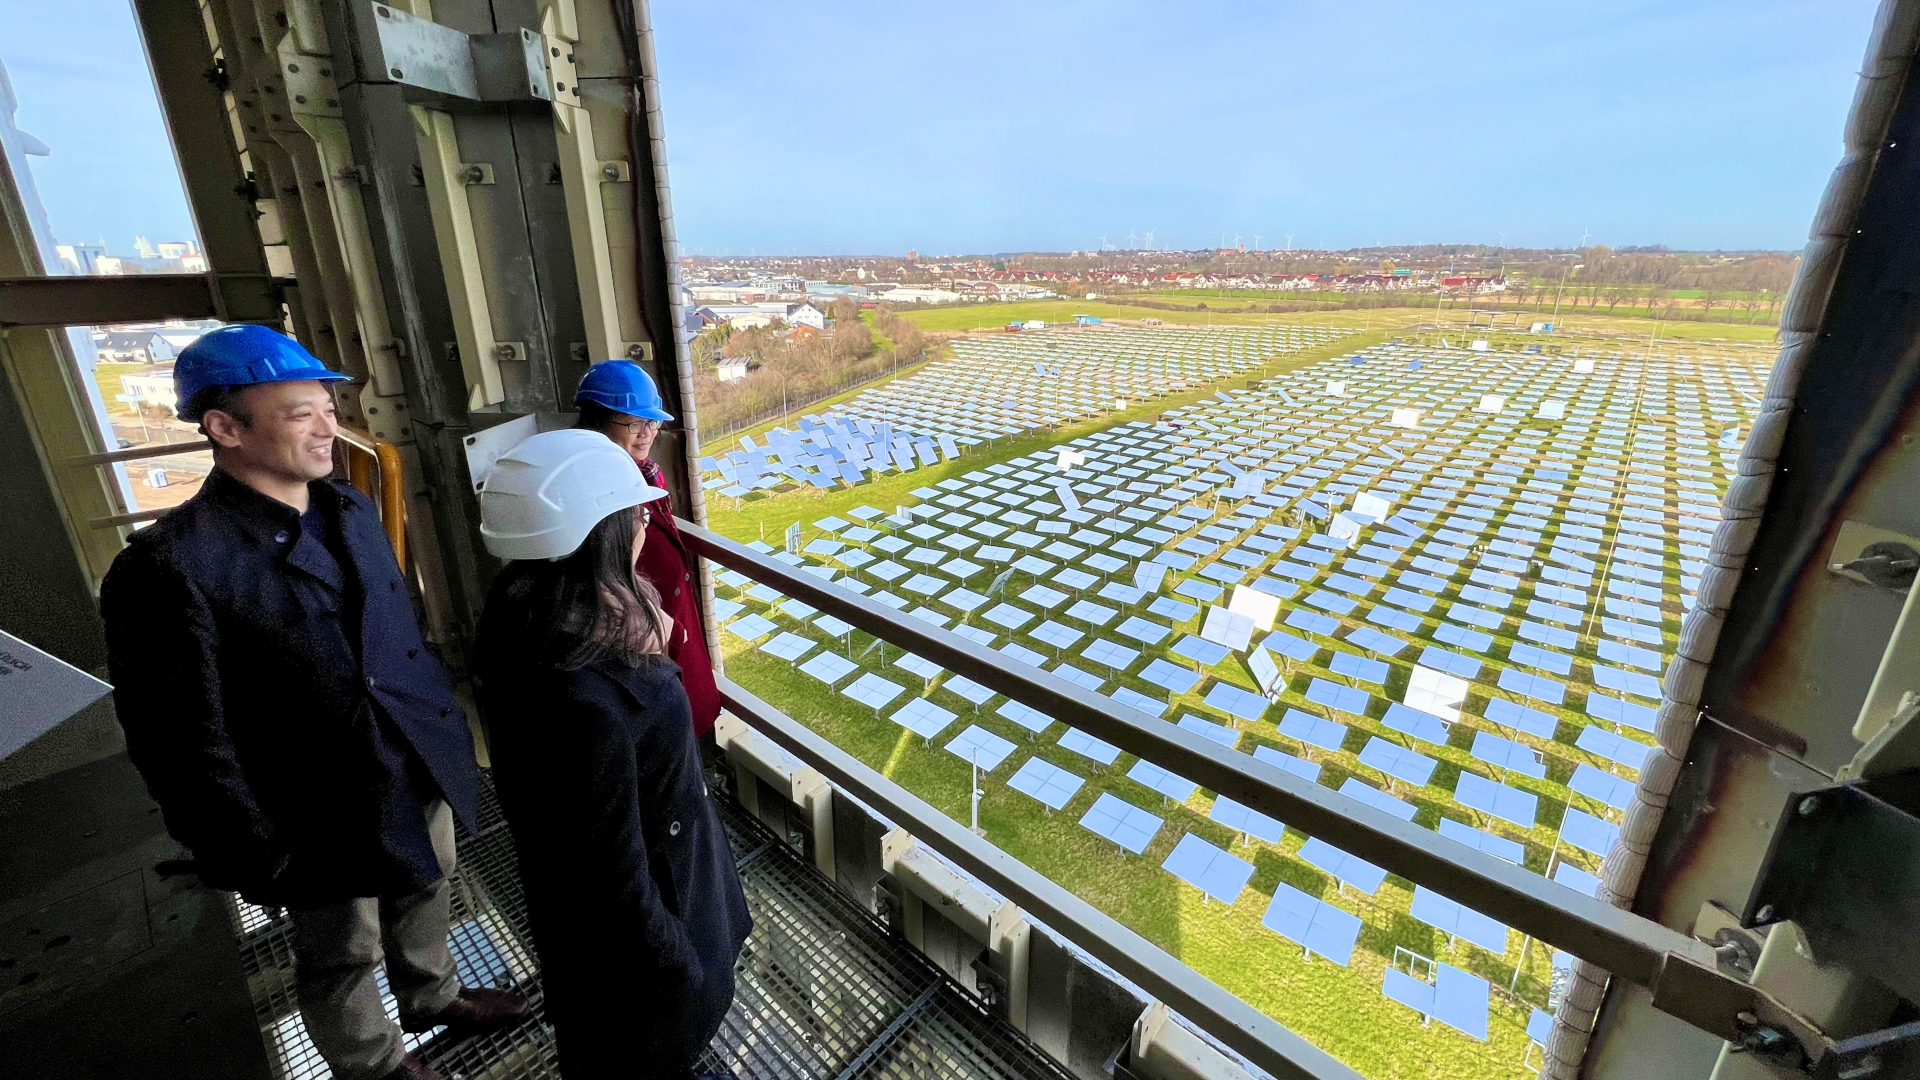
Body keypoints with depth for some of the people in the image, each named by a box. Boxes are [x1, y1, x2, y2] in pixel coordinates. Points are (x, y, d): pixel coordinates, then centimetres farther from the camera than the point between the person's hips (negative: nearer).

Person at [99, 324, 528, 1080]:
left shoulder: (350, 509, 0)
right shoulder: (171, 563, -22)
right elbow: (186, 742, -17)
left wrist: (443, 723, 11)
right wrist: (258, 857, -12)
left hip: (421, 771, 6)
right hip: (325, 816, -6)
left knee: (423, 893, 28)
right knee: (343, 960, 20)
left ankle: (433, 997, 55)